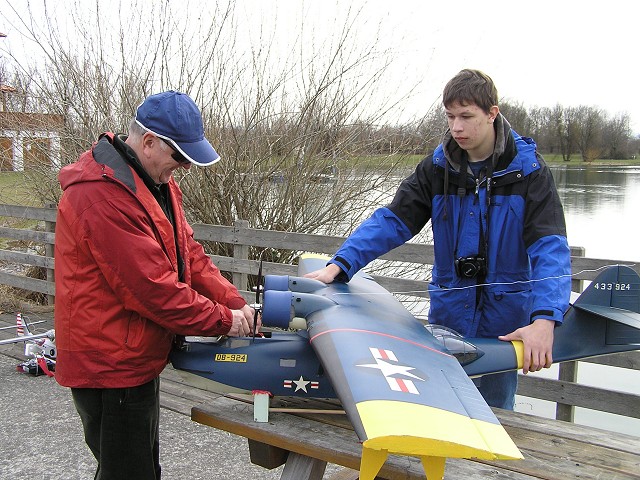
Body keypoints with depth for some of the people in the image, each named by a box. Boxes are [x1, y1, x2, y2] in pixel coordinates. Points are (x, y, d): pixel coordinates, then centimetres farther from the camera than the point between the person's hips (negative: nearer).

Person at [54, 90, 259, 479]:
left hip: (136, 358, 10)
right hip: (110, 366, -10)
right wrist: (224, 320, -17)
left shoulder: (155, 181, 7)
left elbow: (188, 253, 7)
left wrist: (235, 303, -5)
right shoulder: (103, 195, -27)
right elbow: (152, 288, -28)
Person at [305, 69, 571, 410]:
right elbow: (392, 221, -8)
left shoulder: (527, 168, -9)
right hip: (448, 313, 2)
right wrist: (339, 264, -22)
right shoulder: (437, 167, -2)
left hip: (504, 319, -2)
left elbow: (550, 246, -19)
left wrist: (544, 319, -34)